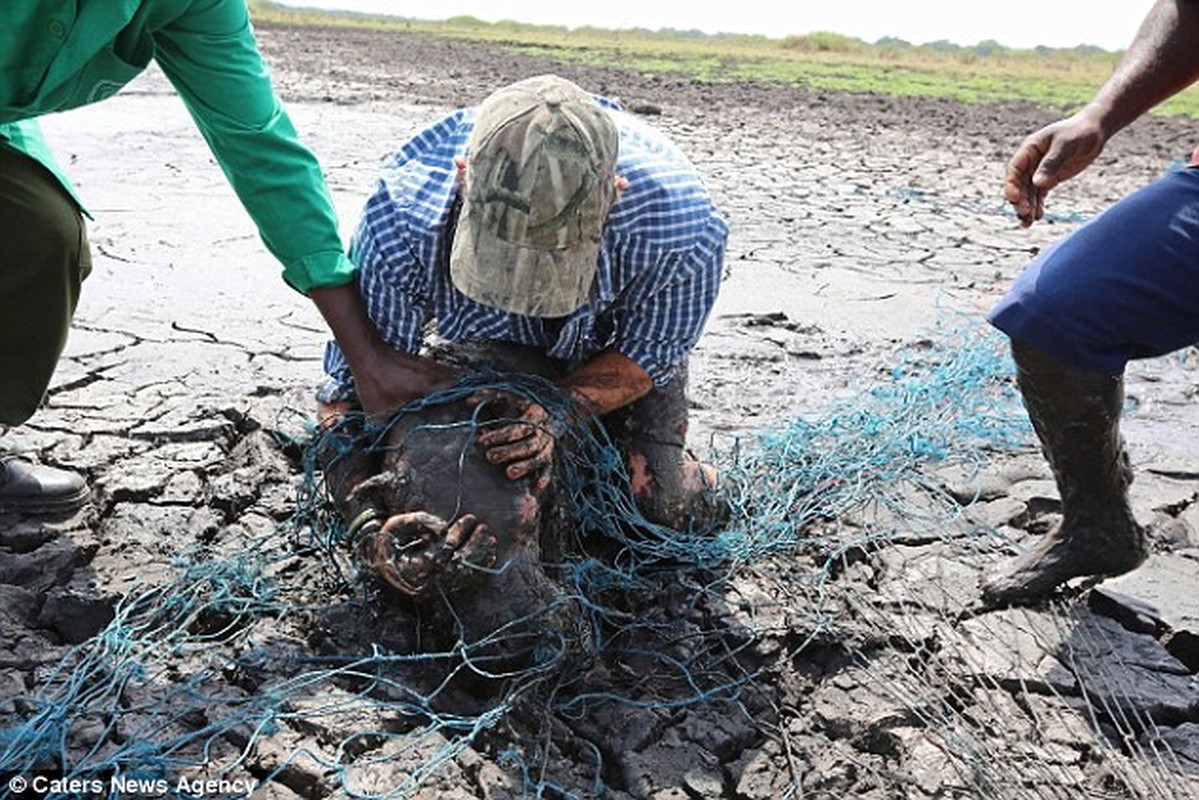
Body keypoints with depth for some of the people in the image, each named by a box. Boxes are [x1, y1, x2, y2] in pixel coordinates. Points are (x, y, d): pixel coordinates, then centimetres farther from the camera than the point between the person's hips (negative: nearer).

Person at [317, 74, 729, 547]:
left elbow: (649, 354, -22)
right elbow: (353, 382, -25)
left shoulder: (683, 230, -43)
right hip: (481, 338, 2)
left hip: (611, 343, -1)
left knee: (671, 510, -10)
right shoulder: (401, 221, -39)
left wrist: (559, 414, -39)